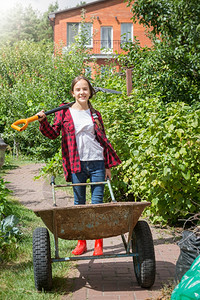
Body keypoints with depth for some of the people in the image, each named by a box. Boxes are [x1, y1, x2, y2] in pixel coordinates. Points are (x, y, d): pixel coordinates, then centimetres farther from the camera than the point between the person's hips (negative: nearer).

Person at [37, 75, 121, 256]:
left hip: (97, 162, 1)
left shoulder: (95, 114, 10)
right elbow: (53, 133, 4)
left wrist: (108, 166, 8)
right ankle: (81, 242, 18)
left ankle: (99, 243, 9)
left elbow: (103, 140, 11)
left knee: (98, 203, 1)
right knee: (79, 203, 7)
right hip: (77, 165, -1)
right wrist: (43, 121, -15)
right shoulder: (64, 112, 5)